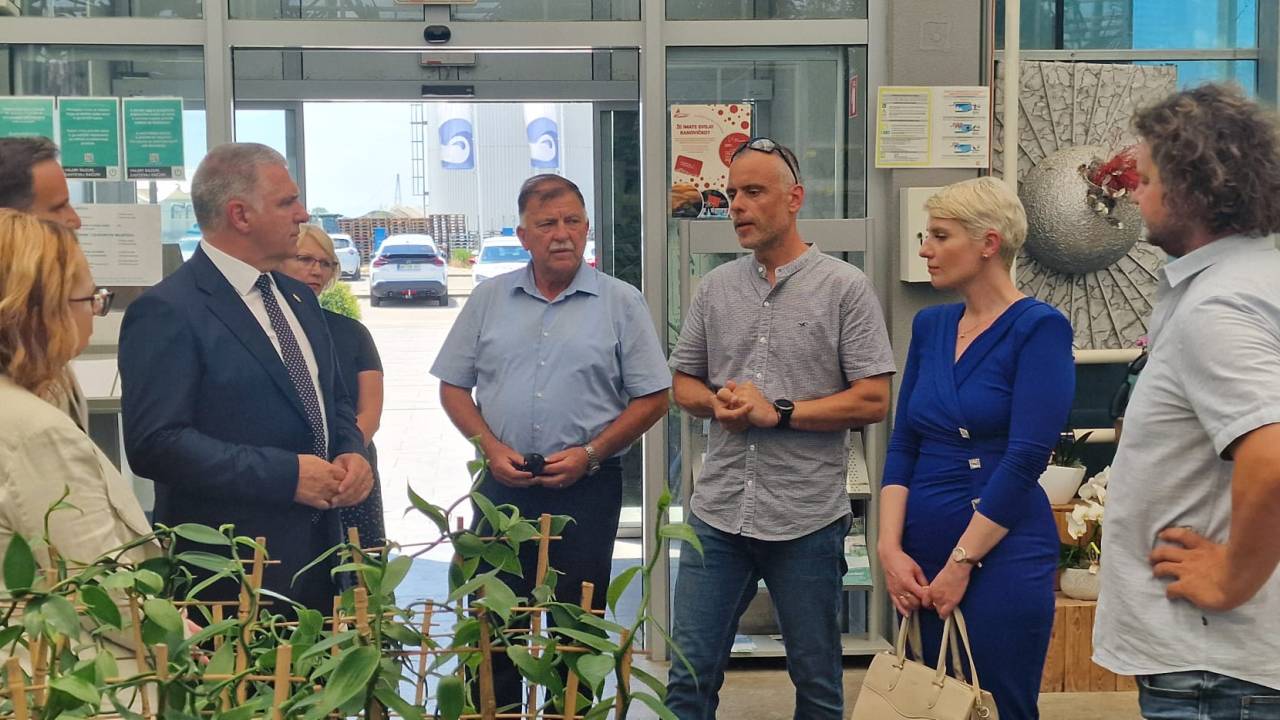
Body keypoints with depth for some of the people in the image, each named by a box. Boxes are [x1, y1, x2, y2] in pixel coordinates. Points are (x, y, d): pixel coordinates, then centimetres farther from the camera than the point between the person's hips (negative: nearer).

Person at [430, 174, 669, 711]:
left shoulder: (621, 303, 0)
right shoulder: (489, 298, 7)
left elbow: (652, 399, -1)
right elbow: (453, 387, 9)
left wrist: (589, 453, -11)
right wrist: (491, 449, -6)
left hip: (587, 488, -2)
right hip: (502, 486, 2)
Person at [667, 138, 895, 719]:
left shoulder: (844, 287, -4)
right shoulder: (715, 288, 9)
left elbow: (873, 401, -8)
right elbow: (683, 383, 14)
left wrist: (778, 412, -15)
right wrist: (718, 402, -8)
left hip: (807, 519, -3)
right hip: (718, 513, 3)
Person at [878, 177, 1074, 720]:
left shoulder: (1039, 328, -10)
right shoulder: (930, 325, 9)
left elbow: (1024, 460, -16)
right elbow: (903, 446, 7)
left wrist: (961, 563, -14)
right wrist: (890, 548, -4)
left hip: (1002, 555, -6)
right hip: (920, 557, 6)